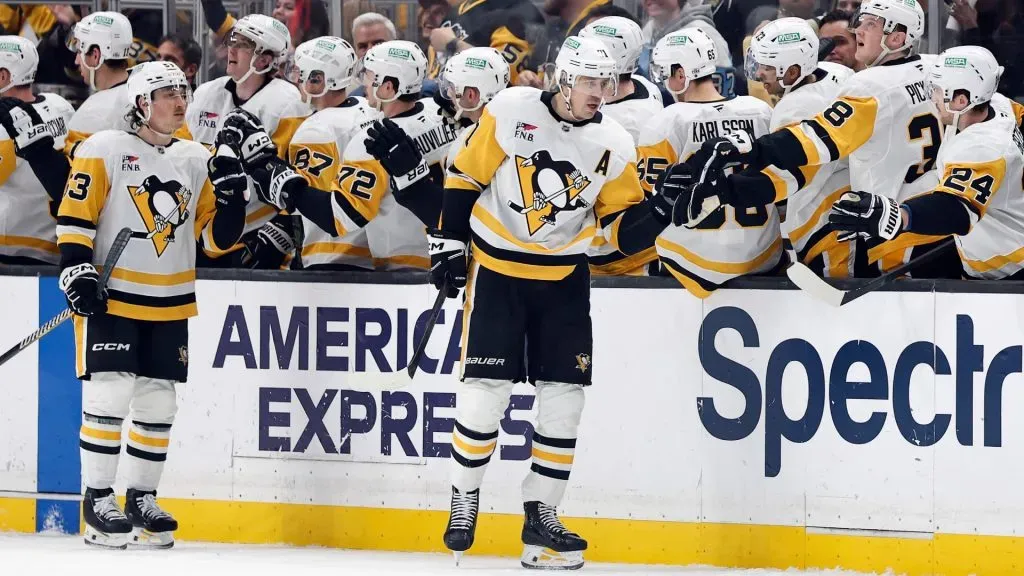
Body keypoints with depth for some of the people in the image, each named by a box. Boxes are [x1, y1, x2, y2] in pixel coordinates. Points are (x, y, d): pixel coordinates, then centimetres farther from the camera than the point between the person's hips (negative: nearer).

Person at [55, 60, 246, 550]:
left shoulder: (196, 161, 10)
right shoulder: (105, 150, -5)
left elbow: (214, 237, 11)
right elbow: (74, 217, -7)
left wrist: (230, 198, -6)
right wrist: (77, 271, -16)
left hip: (169, 306, 5)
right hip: (111, 296, -5)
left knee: (158, 403, 7)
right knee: (109, 395, -11)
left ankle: (142, 498, 17)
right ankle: (97, 499, -3)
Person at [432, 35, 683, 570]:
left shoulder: (614, 146, -3)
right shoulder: (510, 112, -11)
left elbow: (624, 231, 0)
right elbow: (464, 176, -2)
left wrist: (659, 207, -20)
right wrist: (448, 245, -4)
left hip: (563, 279, 3)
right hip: (495, 268, -3)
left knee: (564, 395, -1)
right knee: (484, 389, -8)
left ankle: (540, 515, 8)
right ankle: (464, 501, 10)